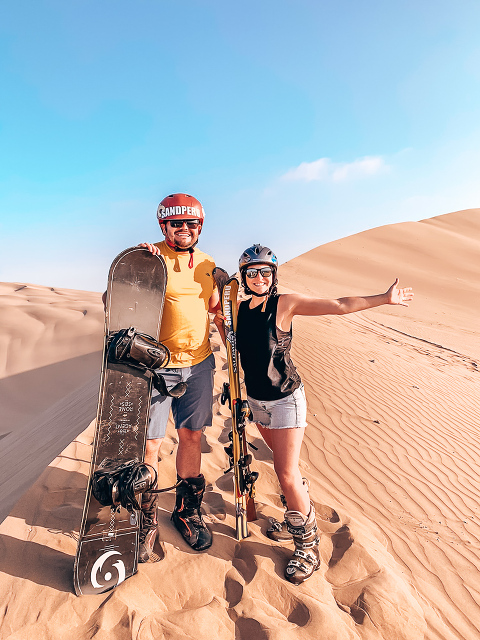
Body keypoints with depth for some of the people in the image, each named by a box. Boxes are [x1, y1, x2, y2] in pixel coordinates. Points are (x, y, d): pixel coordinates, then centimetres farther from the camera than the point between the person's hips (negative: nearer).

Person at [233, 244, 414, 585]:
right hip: (256, 399, 5)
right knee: (284, 465, 20)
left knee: (287, 473, -2)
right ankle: (295, 518, 43)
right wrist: (221, 322, -4)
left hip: (285, 400, -5)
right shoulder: (239, 309, -2)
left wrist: (385, 298, -15)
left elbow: (340, 305, -15)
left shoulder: (286, 304, -15)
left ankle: (309, 546, 20)